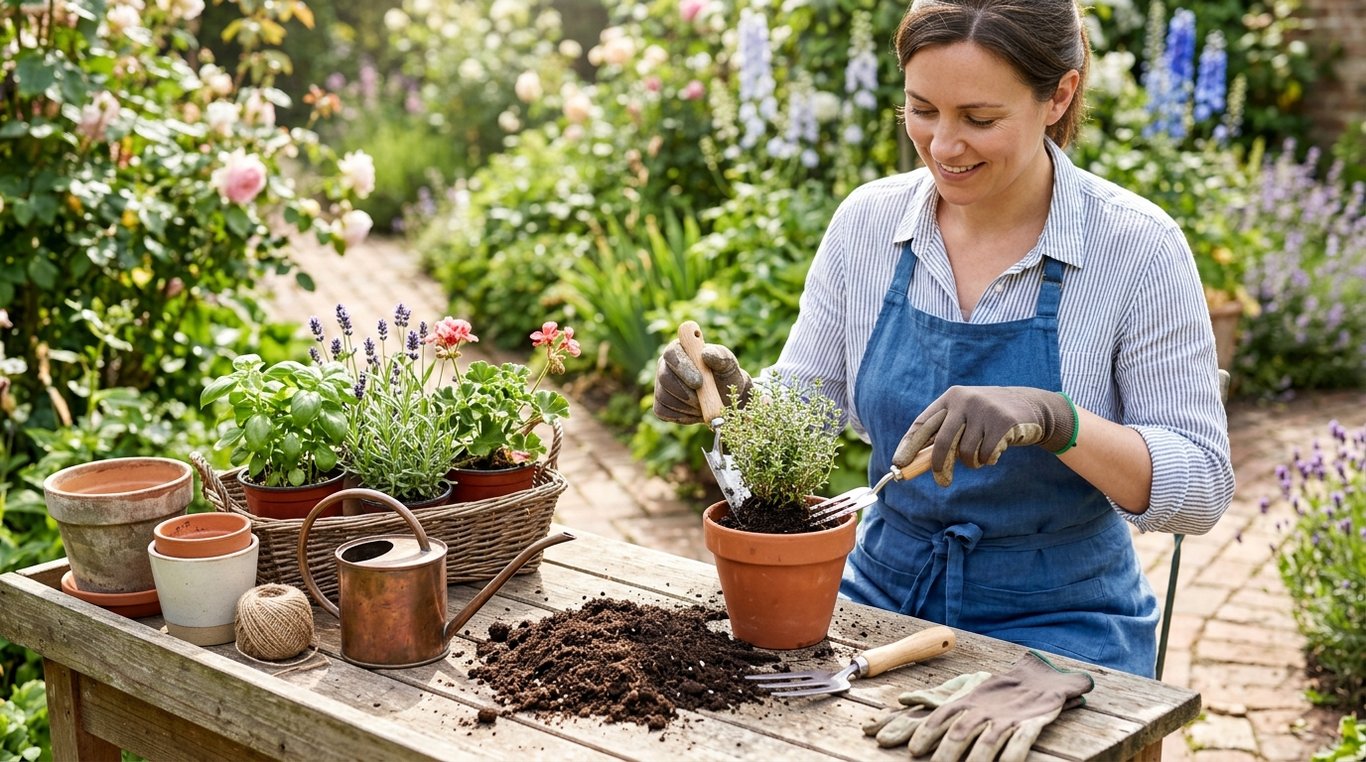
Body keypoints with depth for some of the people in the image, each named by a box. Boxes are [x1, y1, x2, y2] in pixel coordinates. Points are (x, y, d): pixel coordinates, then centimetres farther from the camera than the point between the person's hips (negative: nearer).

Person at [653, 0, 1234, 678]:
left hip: (1059, 625, -3)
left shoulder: (1137, 246, -13)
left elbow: (1202, 490, -14)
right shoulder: (868, 221, -2)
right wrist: (737, 399, -18)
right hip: (884, 591, 4)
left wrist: (1053, 417, -31)